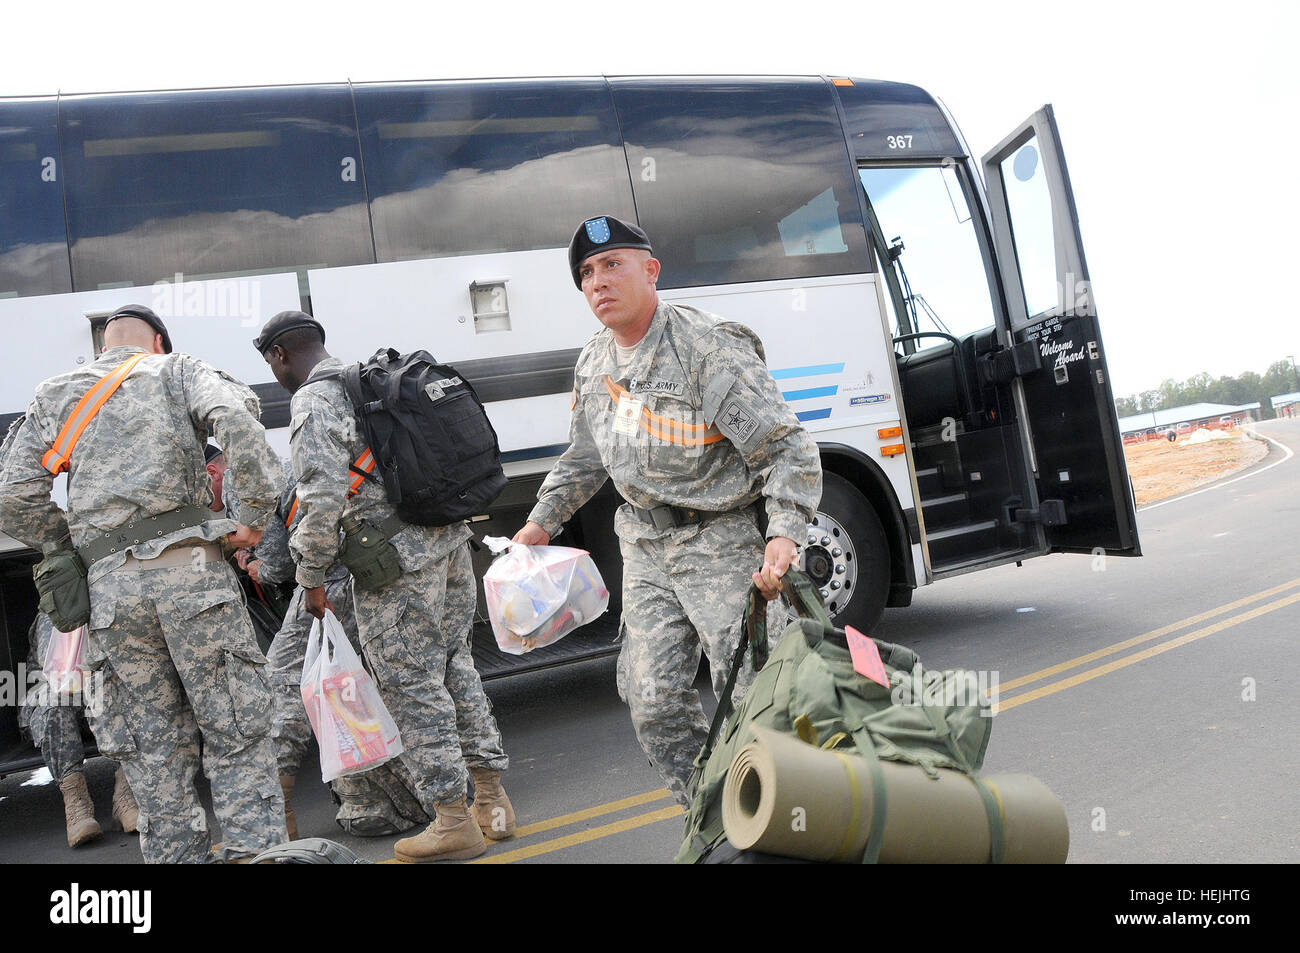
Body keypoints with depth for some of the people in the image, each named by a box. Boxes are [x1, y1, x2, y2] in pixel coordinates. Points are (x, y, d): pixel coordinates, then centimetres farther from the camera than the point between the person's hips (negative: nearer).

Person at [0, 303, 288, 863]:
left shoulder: (52, 397, 22)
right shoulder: (177, 371, 13)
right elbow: (236, 417, -10)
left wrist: (72, 551, 21)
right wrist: (257, 516, -5)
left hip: (110, 584, 3)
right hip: (188, 567, -3)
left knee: (153, 743, 9)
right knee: (236, 728, 1)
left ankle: (178, 855, 10)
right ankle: (255, 849, -4)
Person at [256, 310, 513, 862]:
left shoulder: (311, 403, -7)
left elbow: (323, 499, -18)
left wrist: (311, 578, -7)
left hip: (397, 558, -8)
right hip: (451, 540, 8)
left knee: (410, 684, 1)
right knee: (453, 666, 16)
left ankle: (454, 820, 8)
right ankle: (491, 798, 22)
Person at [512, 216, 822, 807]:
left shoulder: (710, 348, -15)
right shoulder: (593, 365, 8)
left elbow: (788, 450, -16)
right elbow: (585, 458, 24)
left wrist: (784, 535, -29)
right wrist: (542, 521, 20)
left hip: (723, 542, -6)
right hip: (645, 548, 7)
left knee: (749, 692, -4)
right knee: (653, 698, 5)